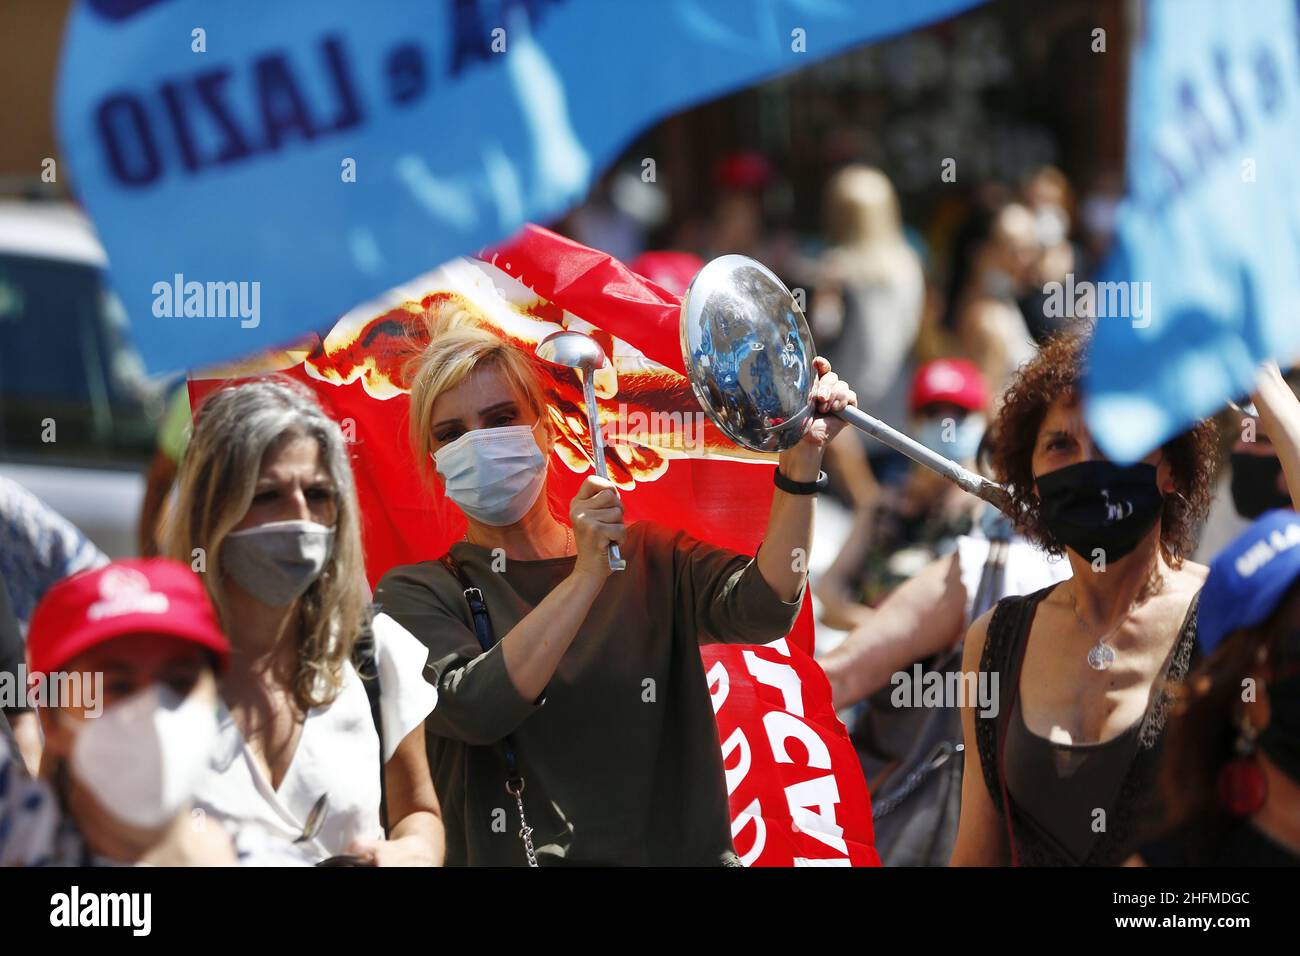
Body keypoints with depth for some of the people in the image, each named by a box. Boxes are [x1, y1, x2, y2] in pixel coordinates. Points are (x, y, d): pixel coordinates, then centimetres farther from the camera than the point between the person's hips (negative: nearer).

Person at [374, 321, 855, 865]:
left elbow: (761, 609, -4)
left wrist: (802, 458, -13)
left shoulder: (647, 560, 14)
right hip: (511, 858, 0)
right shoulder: (415, 594, 7)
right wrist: (587, 576, -15)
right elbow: (473, 710, -12)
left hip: (681, 852, 0)